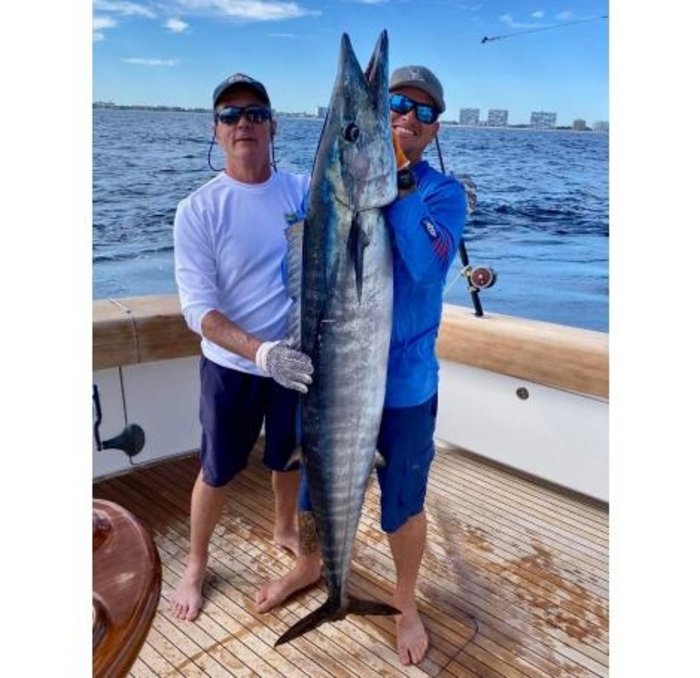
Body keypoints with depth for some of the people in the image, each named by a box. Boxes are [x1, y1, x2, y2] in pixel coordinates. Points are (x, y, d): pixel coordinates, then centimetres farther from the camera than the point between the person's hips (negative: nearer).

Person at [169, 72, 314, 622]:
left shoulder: (305, 191, -5)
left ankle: (285, 529, 53)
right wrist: (259, 351, -34)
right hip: (231, 367, -2)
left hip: (299, 359, 2)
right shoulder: (198, 210, -13)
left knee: (291, 459, 23)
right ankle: (196, 563, 41)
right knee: (218, 473, 14)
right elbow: (198, 307, -19)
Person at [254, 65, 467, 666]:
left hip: (405, 380, -2)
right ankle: (308, 565, 52)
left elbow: (427, 264, -25)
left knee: (404, 504, 14)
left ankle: (406, 604, 42)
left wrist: (398, 184, -28)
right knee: (316, 482, 21)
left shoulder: (444, 193, -7)